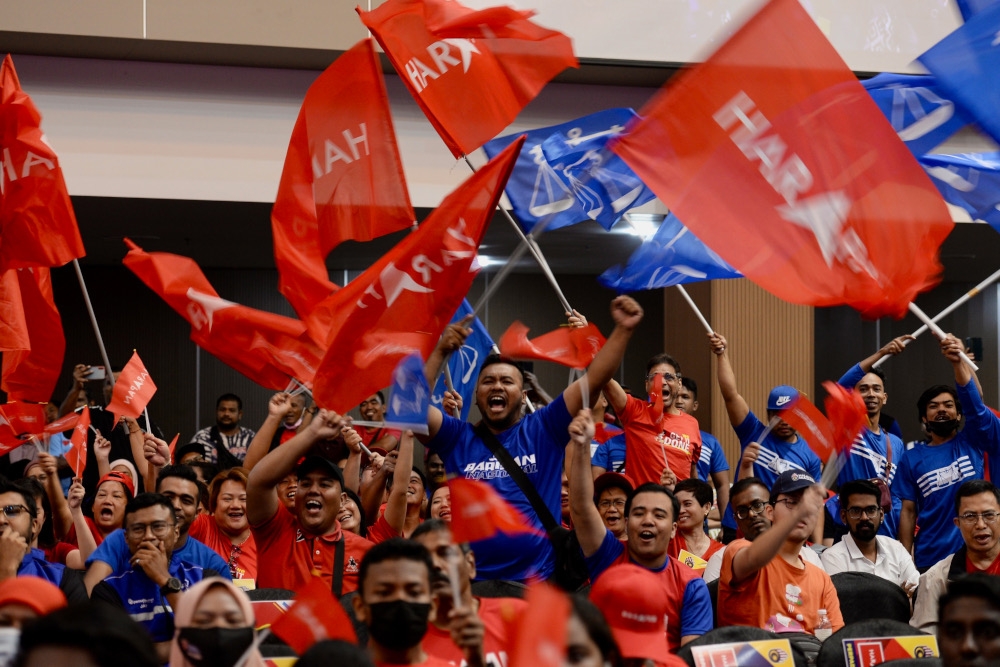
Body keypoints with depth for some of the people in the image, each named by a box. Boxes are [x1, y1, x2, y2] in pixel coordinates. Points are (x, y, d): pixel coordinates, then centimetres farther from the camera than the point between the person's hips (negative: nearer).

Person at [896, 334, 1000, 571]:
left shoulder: (973, 442, 5)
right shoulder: (913, 458, 7)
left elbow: (974, 403, -11)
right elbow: (908, 511, 5)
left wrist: (958, 362, -26)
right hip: (930, 560, 1)